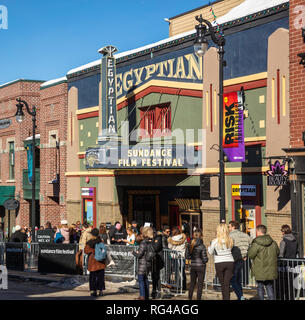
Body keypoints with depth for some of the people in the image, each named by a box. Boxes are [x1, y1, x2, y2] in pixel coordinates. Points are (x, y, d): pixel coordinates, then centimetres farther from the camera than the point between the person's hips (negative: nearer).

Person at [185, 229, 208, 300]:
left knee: (192, 283, 17)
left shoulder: (189, 245, -3)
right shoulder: (202, 246, -16)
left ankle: (189, 298, 21)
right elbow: (205, 259, -13)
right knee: (200, 284, 5)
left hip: (193, 266, 5)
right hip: (201, 266, -4)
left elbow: (187, 256, 2)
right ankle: (198, 298, 7)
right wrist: (206, 260, 8)